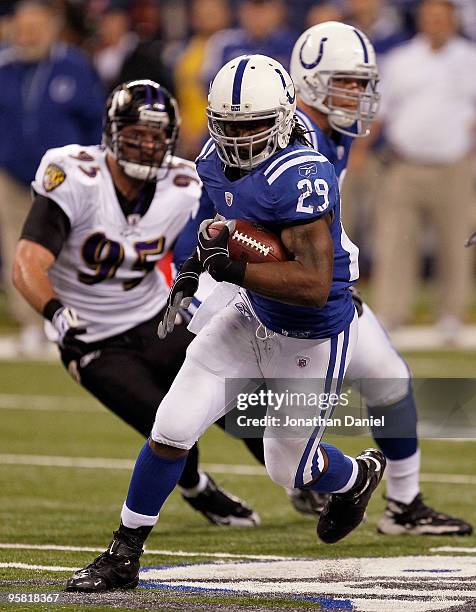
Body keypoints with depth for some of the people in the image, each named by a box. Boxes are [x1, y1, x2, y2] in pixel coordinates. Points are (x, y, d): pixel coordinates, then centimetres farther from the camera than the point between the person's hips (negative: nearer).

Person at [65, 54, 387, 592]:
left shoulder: (300, 176, -31)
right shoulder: (217, 162, -6)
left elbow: (315, 284, -36)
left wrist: (231, 267, -37)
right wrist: (198, 263, 3)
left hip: (310, 341, -6)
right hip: (249, 318, 6)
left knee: (289, 468, 13)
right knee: (171, 430, -5)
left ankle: (359, 477, 49)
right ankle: (123, 557, 9)